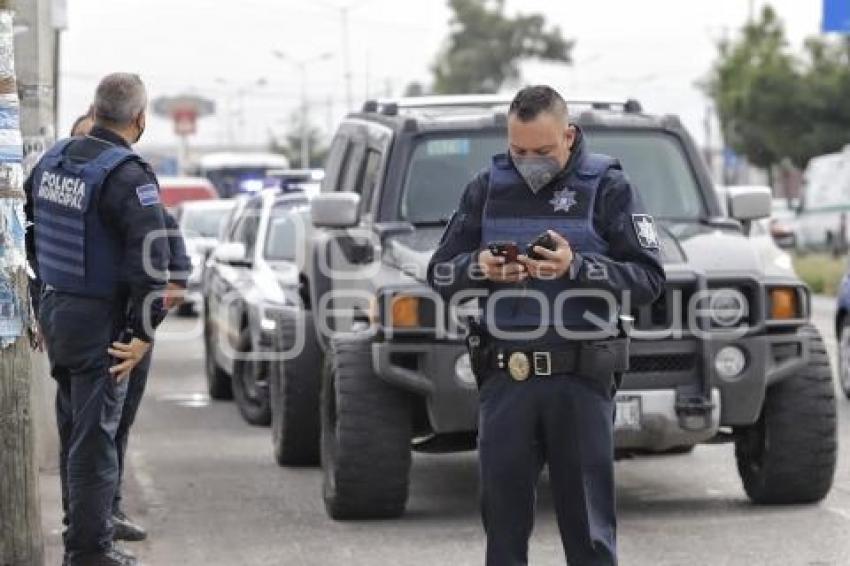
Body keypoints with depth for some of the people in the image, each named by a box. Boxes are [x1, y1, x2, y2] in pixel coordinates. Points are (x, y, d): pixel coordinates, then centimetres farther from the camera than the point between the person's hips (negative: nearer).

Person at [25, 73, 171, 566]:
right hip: (100, 322, -8)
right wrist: (144, 332, -19)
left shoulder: (53, 160, 7)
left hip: (54, 311, 8)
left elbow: (27, 236, 15)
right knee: (95, 437, -2)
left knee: (74, 429, 20)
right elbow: (152, 259, -25)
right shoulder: (127, 176, -18)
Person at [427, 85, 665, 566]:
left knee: (588, 526, 0)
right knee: (504, 521, 6)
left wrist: (576, 267, -21)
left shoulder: (607, 187, 0)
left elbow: (650, 280, -7)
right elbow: (440, 274, 12)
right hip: (504, 379, 3)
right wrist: (478, 268, -11)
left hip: (580, 381, -3)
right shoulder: (488, 188, 10)